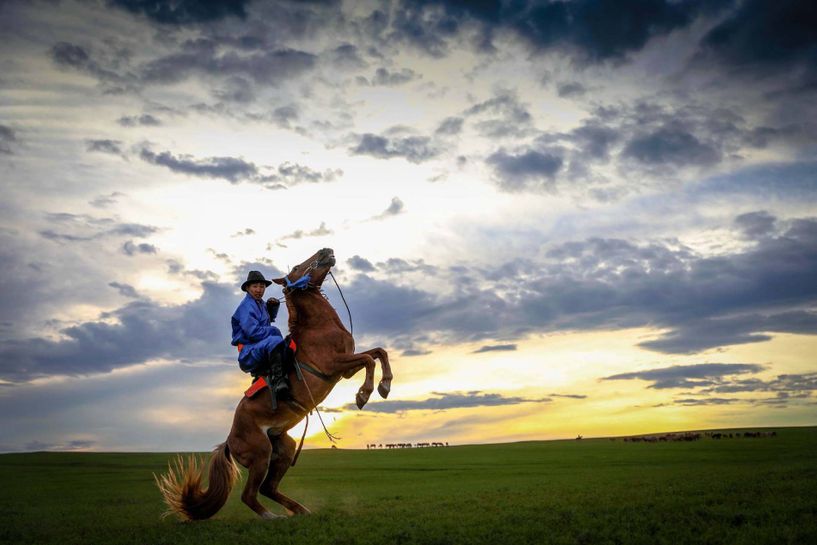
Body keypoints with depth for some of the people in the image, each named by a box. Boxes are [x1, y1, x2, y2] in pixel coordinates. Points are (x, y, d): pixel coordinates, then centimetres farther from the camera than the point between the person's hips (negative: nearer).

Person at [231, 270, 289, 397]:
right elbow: (253, 332, -21)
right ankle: (277, 380, -45)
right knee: (275, 341, -37)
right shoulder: (247, 306, -10)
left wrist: (272, 306, 15)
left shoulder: (259, 303, 16)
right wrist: (274, 331, -10)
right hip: (249, 354, -10)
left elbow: (269, 319, 36)